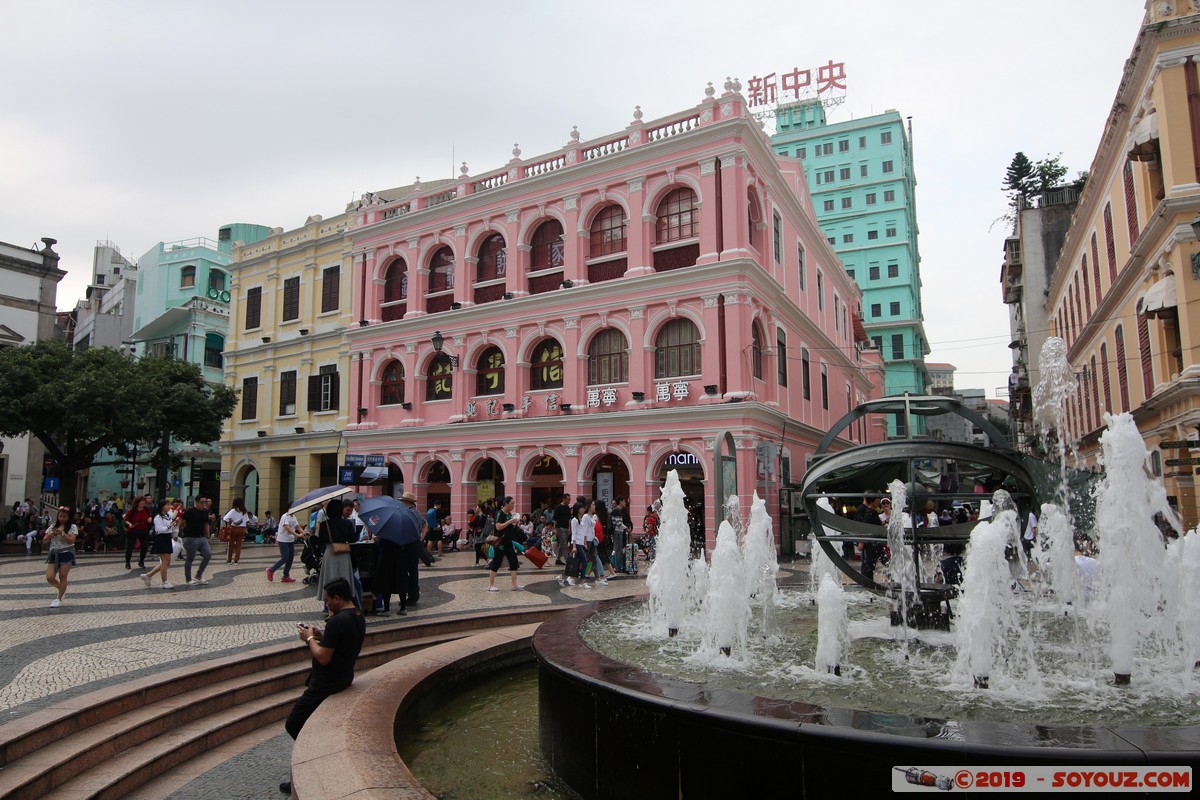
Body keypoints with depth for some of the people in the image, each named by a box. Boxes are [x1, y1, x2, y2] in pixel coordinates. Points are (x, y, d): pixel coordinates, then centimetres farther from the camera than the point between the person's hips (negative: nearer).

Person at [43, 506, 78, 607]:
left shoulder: (72, 527, -2)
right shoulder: (53, 526, 9)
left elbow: (71, 540, -13)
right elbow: (45, 540, 5)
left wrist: (61, 533, -22)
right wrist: (52, 534, -13)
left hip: (66, 554, -4)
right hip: (54, 554, 4)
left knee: (62, 577, -1)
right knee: (49, 578, -4)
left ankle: (59, 599, 11)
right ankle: (62, 589, 24)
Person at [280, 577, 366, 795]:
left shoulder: (337, 622, -26)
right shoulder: (358, 618, 3)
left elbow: (323, 658, -24)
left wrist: (310, 638, -9)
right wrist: (321, 636, 7)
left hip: (327, 684, -9)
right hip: (344, 676, 9)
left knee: (293, 726, 2)